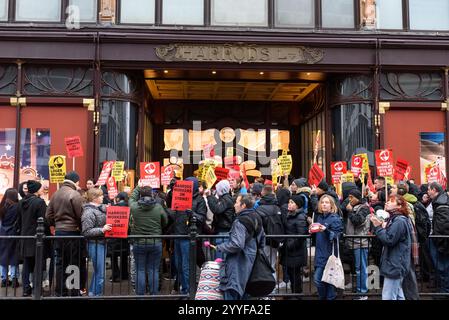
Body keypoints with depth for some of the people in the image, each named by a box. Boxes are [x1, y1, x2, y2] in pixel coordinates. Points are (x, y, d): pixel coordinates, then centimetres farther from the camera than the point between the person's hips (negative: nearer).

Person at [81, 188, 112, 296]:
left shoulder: (101, 208, 10)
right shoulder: (89, 212, -15)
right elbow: (86, 232, -20)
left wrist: (109, 226, 7)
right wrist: (102, 230, -25)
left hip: (101, 242, 9)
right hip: (95, 244, -9)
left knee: (98, 271, 19)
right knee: (100, 273, -5)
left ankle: (92, 293, 32)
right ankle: (96, 294, 7)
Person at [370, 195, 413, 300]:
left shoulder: (399, 221, -17)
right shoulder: (394, 219, 16)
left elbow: (389, 240, -22)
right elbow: (387, 236, 14)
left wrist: (378, 227, -15)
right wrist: (382, 226, -1)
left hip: (394, 265, -11)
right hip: (395, 264, 11)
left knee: (388, 297, -7)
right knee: (398, 296, 19)